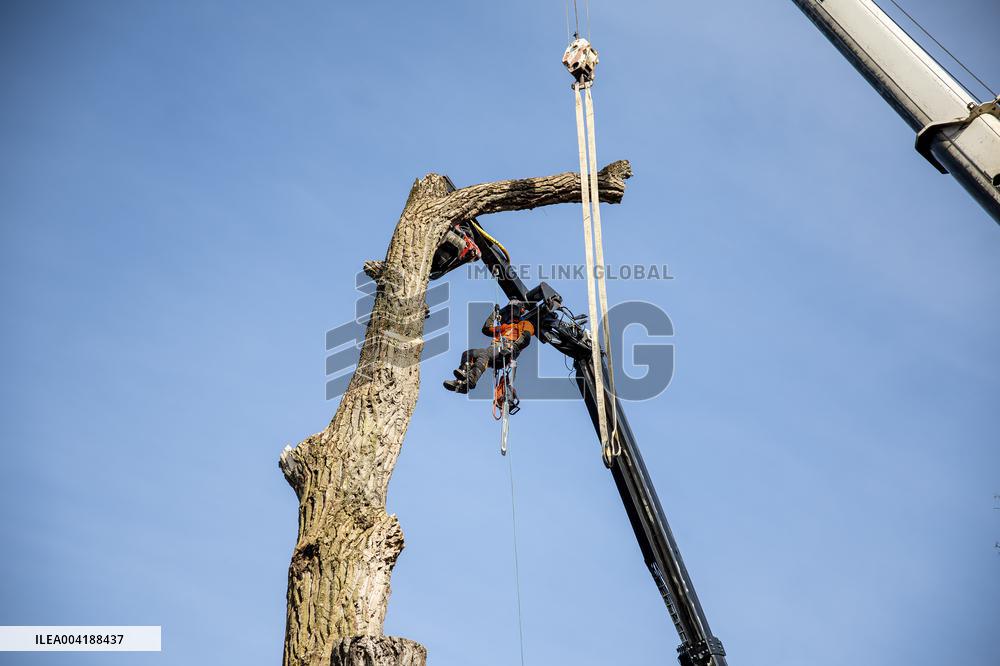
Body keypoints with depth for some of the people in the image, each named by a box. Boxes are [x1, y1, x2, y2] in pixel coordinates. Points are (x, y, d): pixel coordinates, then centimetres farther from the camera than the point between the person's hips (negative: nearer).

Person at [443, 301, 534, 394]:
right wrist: (495, 313, 34)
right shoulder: (504, 327, 43)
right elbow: (486, 329, 34)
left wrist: (514, 346, -21)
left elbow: (526, 338, -2)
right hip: (494, 349, 8)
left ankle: (471, 380, -60)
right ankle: (460, 381, -32)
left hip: (506, 352, -8)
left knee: (484, 353, -37)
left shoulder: (525, 324, 20)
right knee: (467, 354, -11)